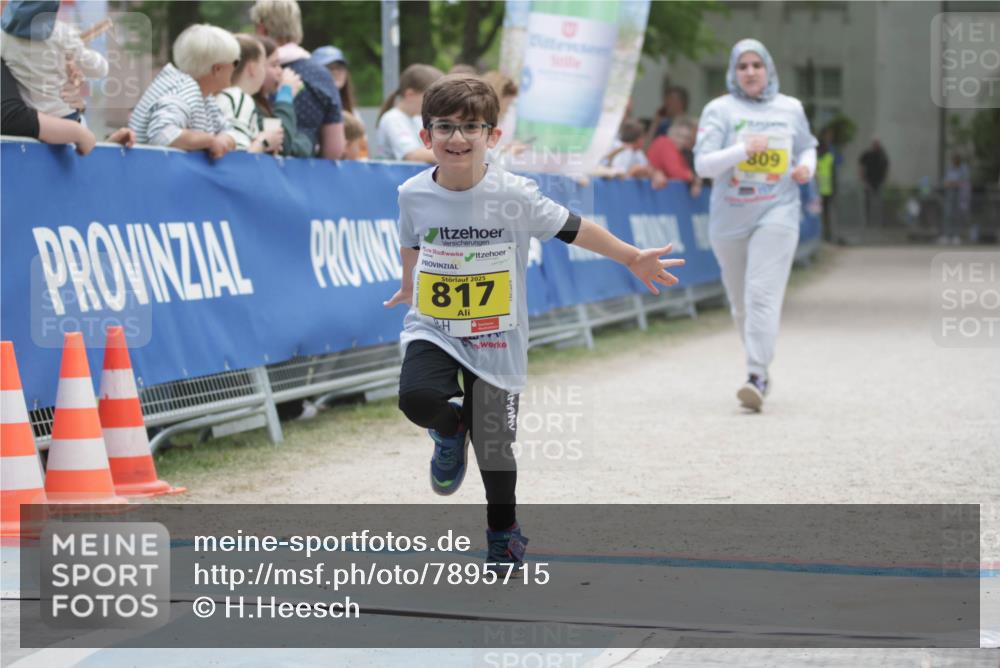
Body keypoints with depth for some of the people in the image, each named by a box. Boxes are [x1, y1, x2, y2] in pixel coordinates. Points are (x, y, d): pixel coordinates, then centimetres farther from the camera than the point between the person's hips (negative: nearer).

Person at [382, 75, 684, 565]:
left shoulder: (513, 195, -15)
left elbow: (571, 228, -3)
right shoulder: (414, 195, -7)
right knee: (417, 397, -28)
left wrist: (633, 259, 0)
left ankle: (504, 535, 30)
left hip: (495, 340, -1)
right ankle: (451, 430, 9)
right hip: (432, 328, 1)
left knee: (494, 445, 4)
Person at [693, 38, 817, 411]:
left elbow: (807, 146, 24)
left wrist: (807, 166, 2)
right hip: (729, 217, 1)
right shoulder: (720, 110, -1)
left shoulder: (790, 109, 7)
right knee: (740, 302, 11)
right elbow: (703, 164, -11)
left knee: (762, 294, -16)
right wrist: (743, 149, -23)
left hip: (777, 213, -1)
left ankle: (757, 377, -21)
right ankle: (760, 363, 32)